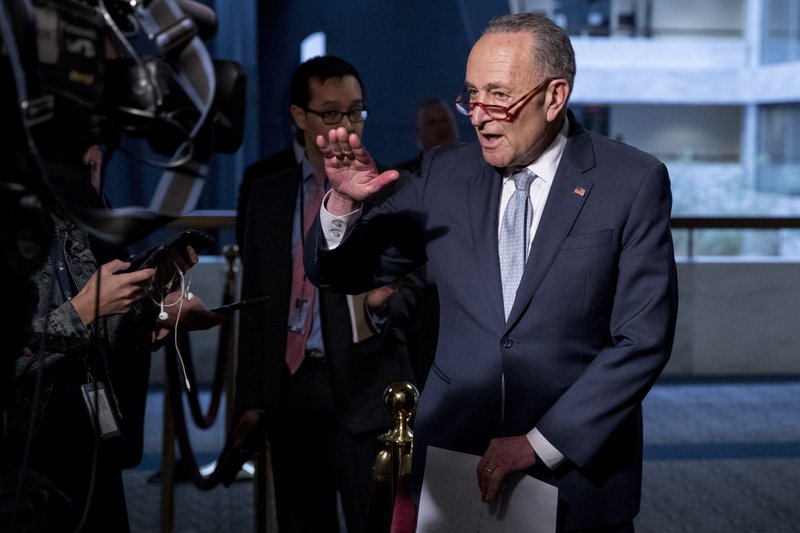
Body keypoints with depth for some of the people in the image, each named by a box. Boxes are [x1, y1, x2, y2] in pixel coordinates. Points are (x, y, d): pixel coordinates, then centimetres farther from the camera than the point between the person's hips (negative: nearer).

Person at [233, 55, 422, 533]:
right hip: (288, 390, 4)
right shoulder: (268, 195, 11)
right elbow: (255, 301, 11)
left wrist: (382, 302, -25)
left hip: (362, 391, -3)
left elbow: (413, 284, -2)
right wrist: (251, 397, 6)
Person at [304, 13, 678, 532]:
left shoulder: (634, 182, -7)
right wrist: (344, 203, -13)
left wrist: (542, 443, -14)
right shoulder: (446, 174, 2)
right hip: (452, 459, 3)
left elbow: (644, 338, -10)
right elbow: (342, 272, 8)